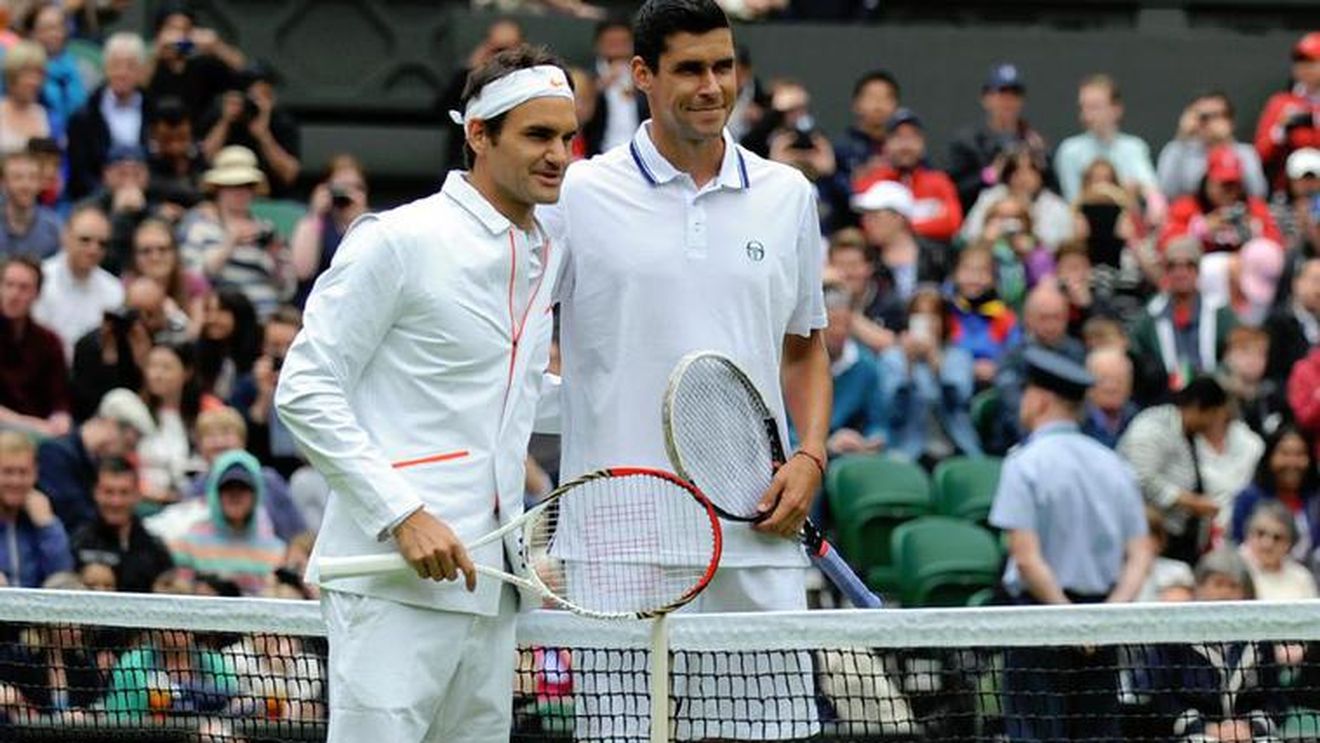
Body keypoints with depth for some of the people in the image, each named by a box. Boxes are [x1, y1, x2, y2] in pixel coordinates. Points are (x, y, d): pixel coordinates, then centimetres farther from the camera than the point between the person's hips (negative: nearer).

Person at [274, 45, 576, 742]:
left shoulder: (549, 255, 17)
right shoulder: (397, 241, -6)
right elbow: (305, 389, -9)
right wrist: (402, 514, -16)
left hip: (488, 581, 7)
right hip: (392, 587, -7)